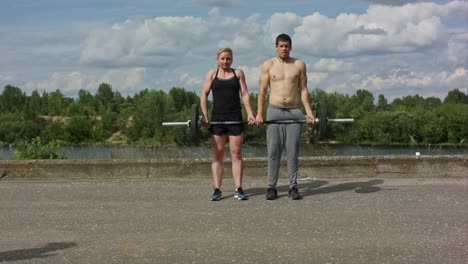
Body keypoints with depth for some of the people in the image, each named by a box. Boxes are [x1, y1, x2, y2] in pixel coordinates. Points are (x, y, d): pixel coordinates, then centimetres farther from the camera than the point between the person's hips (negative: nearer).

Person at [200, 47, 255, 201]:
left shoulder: (238, 73, 11)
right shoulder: (212, 74, 9)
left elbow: (245, 94, 6)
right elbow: (204, 95, 3)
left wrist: (250, 114, -5)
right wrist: (204, 115, -9)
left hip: (235, 118, 0)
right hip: (217, 118, 0)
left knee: (236, 154, 0)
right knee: (218, 154, 2)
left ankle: (238, 189, 4)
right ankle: (217, 190, 5)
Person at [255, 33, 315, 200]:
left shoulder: (299, 65, 8)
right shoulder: (268, 65, 5)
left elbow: (303, 90, 7)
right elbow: (262, 91, 2)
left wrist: (309, 111, -2)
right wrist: (259, 113, -7)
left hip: (294, 112, 1)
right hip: (274, 111, -1)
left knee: (293, 151, 1)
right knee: (273, 151, 1)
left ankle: (293, 187, 8)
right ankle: (271, 187, 7)